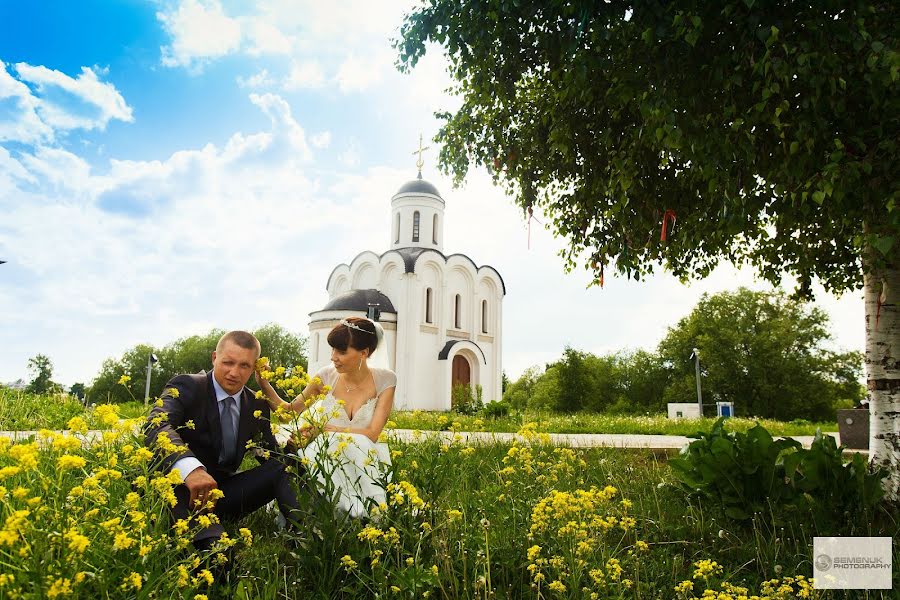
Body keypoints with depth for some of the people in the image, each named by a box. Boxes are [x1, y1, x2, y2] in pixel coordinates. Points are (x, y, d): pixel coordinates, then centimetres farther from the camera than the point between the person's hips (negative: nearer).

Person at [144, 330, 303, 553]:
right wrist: (189, 467, -50)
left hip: (224, 492, 5)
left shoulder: (257, 406, 7)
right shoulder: (186, 386, -10)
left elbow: (273, 456, 9)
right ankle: (212, 543, -54)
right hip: (181, 491, -5)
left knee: (285, 466, -11)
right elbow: (156, 425, -31)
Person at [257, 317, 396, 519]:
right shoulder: (327, 376, -1)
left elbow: (372, 433, -11)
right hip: (326, 458, 1)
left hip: (363, 463, 0)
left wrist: (324, 429, -17)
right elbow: (288, 411, 8)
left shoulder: (384, 380, -4)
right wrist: (264, 383, -8)